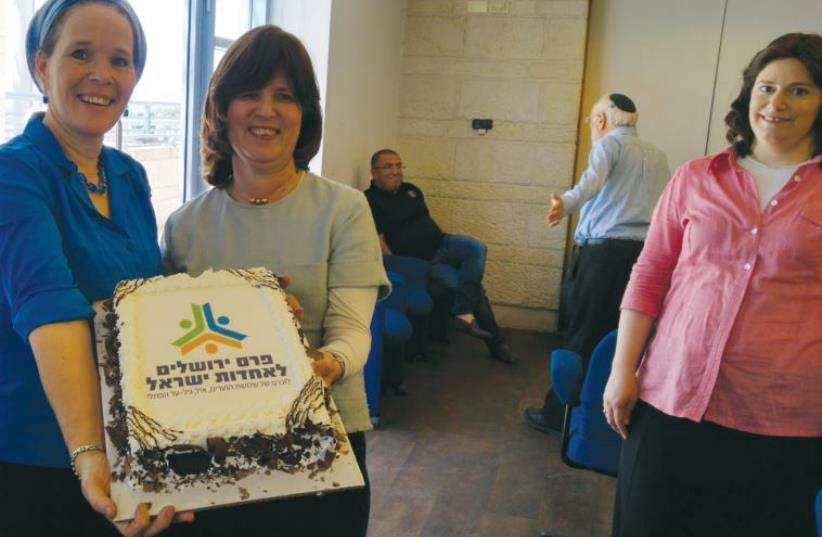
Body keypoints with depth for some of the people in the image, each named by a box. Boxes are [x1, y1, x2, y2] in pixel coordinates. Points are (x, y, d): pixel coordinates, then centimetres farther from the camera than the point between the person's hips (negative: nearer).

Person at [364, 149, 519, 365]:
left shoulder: (411, 190, 16)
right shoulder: (371, 201, -7)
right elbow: (379, 242, -13)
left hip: (441, 244, 6)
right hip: (420, 261, -6)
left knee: (477, 247, -23)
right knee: (468, 285, -20)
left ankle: (464, 313, -21)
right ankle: (495, 341, -7)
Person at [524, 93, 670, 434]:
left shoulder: (609, 143, 2)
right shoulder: (657, 156, 21)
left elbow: (593, 180, -21)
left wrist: (565, 204, -39)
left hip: (606, 251, -6)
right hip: (646, 253, 6)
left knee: (584, 336, -1)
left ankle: (560, 414, 7)